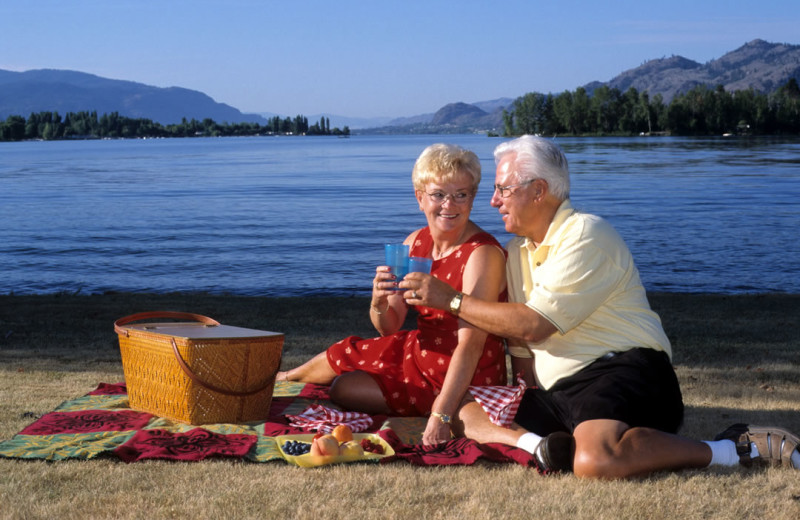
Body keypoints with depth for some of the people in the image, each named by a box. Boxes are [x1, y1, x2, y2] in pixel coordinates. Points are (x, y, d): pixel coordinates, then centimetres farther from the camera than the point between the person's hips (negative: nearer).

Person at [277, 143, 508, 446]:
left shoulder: (484, 254, -27)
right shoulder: (415, 243, -5)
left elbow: (471, 344, -34)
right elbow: (390, 327, 0)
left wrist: (440, 416, -42)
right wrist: (380, 304, -24)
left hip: (463, 380, -7)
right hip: (419, 351, 7)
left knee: (341, 389, -2)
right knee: (343, 355, 22)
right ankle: (285, 378, 57)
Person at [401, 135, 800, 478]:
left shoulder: (585, 234, -7)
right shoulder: (516, 252, 21)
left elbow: (534, 324, -15)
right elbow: (520, 344, 20)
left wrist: (452, 300, -8)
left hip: (623, 372, -8)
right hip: (556, 393, 8)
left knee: (595, 461, -37)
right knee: (465, 415, -5)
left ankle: (740, 448, -23)